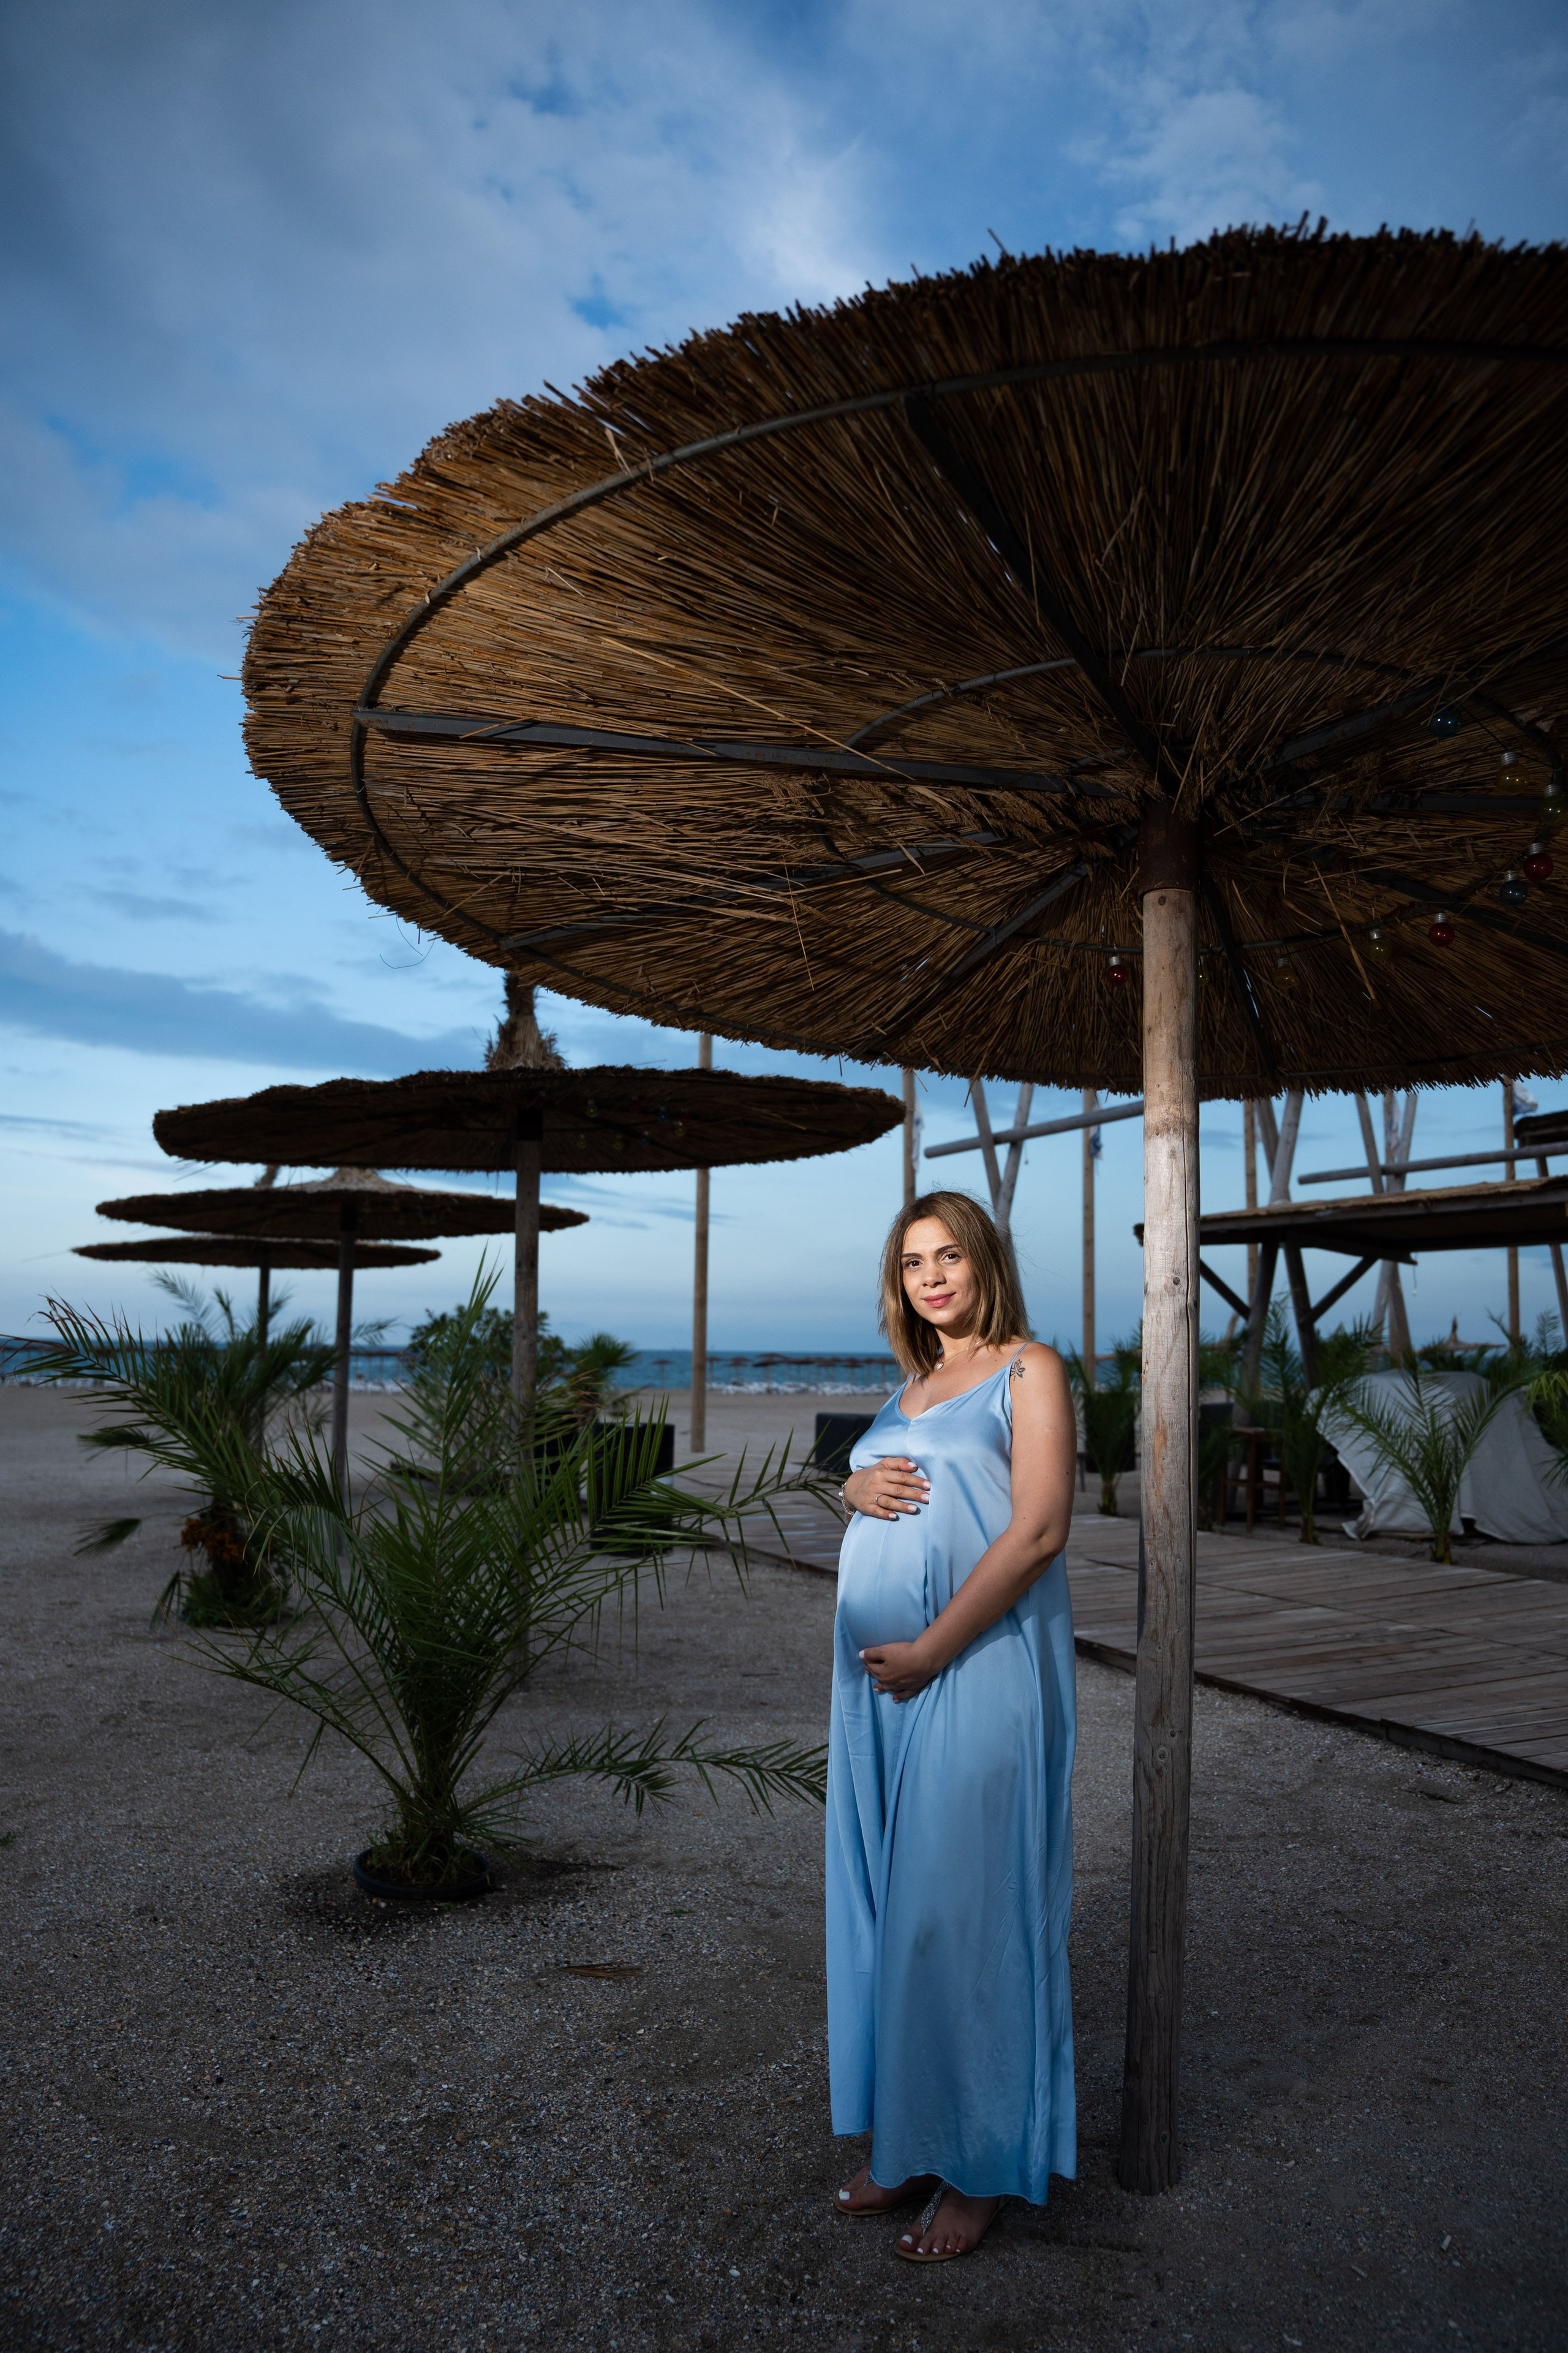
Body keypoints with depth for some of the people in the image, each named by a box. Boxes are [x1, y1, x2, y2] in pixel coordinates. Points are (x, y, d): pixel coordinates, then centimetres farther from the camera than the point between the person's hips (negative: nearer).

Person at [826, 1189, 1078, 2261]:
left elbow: (1039, 1530, -14)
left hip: (978, 1670, -7)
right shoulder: (910, 1387, 17)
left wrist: (931, 1649, -18)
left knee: (965, 1909, 1)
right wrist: (858, 1486, 1)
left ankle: (985, 2168, 17)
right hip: (880, 1671, 7)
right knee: (894, 1904, 13)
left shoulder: (1029, 1369, -4)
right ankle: (913, 2145, 28)